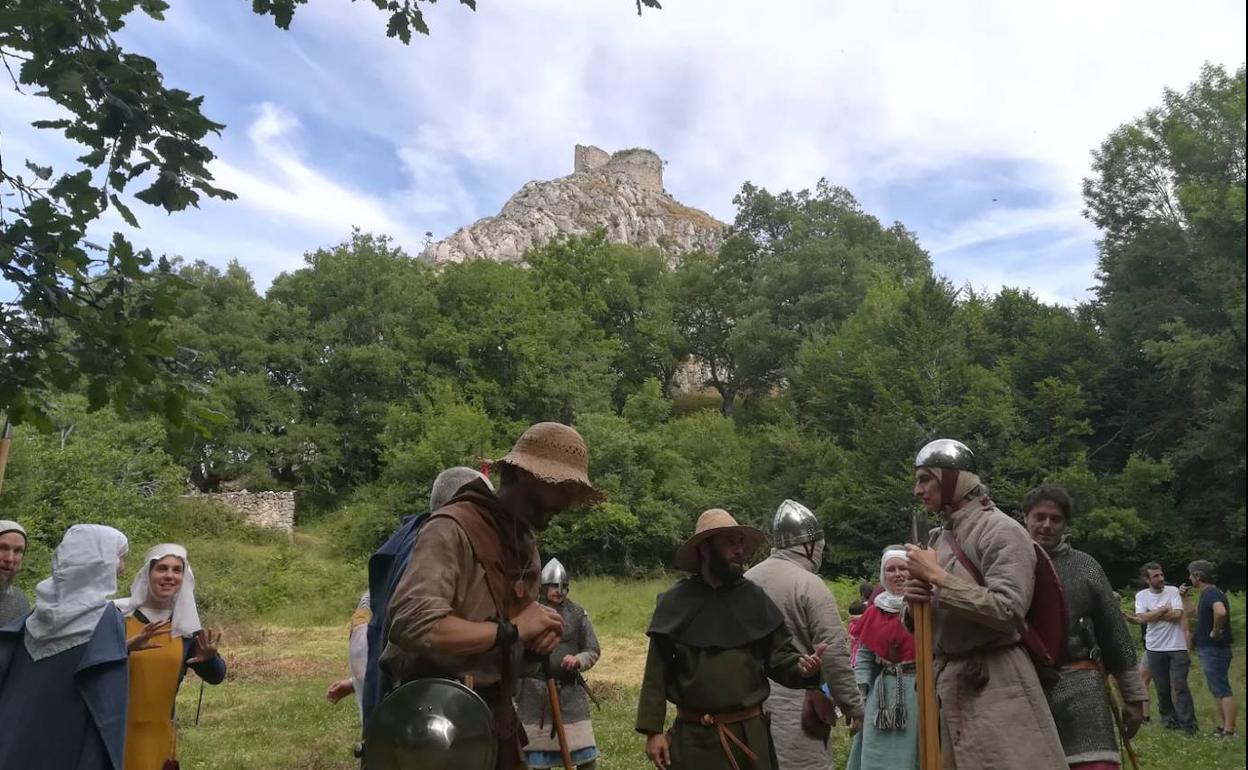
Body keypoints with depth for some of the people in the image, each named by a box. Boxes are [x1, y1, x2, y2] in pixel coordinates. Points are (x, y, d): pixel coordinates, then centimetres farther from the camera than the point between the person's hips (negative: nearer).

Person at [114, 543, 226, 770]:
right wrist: (127, 646, -32)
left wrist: (209, 658, -18)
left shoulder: (185, 623, 3)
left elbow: (216, 677, 3)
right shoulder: (119, 614, -6)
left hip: (158, 732, 3)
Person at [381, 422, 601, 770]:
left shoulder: (525, 543, 9)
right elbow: (411, 623, -33)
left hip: (496, 717, 8)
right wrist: (511, 631, -24)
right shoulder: (452, 529, -19)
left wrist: (541, 632, -4)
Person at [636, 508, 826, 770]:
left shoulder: (754, 597, 2)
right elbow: (657, 672, -2)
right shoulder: (675, 601, -3)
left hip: (749, 734, 2)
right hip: (694, 737, -1)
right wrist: (653, 730, -6)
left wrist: (801, 667, -18)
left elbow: (778, 654, 3)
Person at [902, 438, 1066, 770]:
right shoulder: (939, 536, 12)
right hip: (948, 682, 7)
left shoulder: (1001, 531, -10)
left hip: (995, 685, -7)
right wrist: (916, 601, -5)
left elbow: (1007, 610, -21)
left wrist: (937, 577, -17)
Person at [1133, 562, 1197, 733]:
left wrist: (1153, 615, -10)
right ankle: (1168, 717, 24)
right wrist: (1164, 609, -10)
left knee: (1180, 685, -5)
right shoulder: (1141, 596, 1)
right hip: (1155, 648, 2)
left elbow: (1177, 615, -14)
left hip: (1177, 646, -2)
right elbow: (1142, 618, -13)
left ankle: (1188, 723, 1)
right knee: (1162, 687, 10)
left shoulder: (1173, 591, -2)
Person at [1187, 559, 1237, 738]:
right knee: (1218, 690, 15)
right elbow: (1197, 615, 28)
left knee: (1222, 690, -8)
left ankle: (1229, 731, -7)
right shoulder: (1208, 594, 14)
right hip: (1209, 649, 11)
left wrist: (1215, 631, -26)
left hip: (1214, 650, -11)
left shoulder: (1212, 594, -18)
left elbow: (1221, 612, -39)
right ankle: (1224, 727, 22)